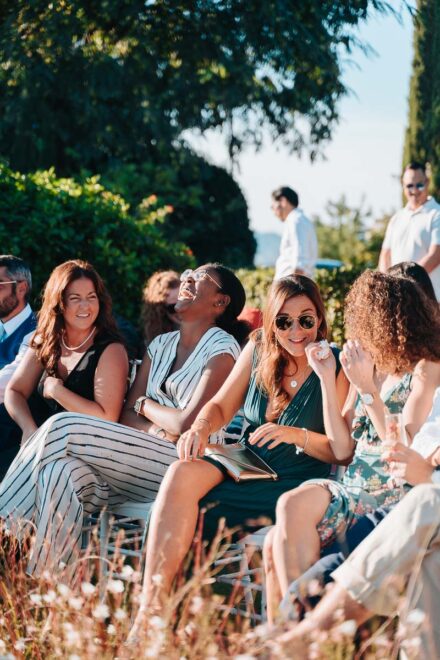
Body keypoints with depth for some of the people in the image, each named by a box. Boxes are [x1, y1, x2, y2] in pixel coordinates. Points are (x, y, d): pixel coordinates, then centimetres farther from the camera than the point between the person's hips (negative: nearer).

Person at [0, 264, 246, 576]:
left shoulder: (223, 348, -3)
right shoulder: (161, 345, 20)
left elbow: (186, 425, -14)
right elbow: (126, 414, 11)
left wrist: (146, 405, 4)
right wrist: (154, 429, -11)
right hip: (141, 465, 6)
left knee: (63, 429, -19)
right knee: (60, 474, -26)